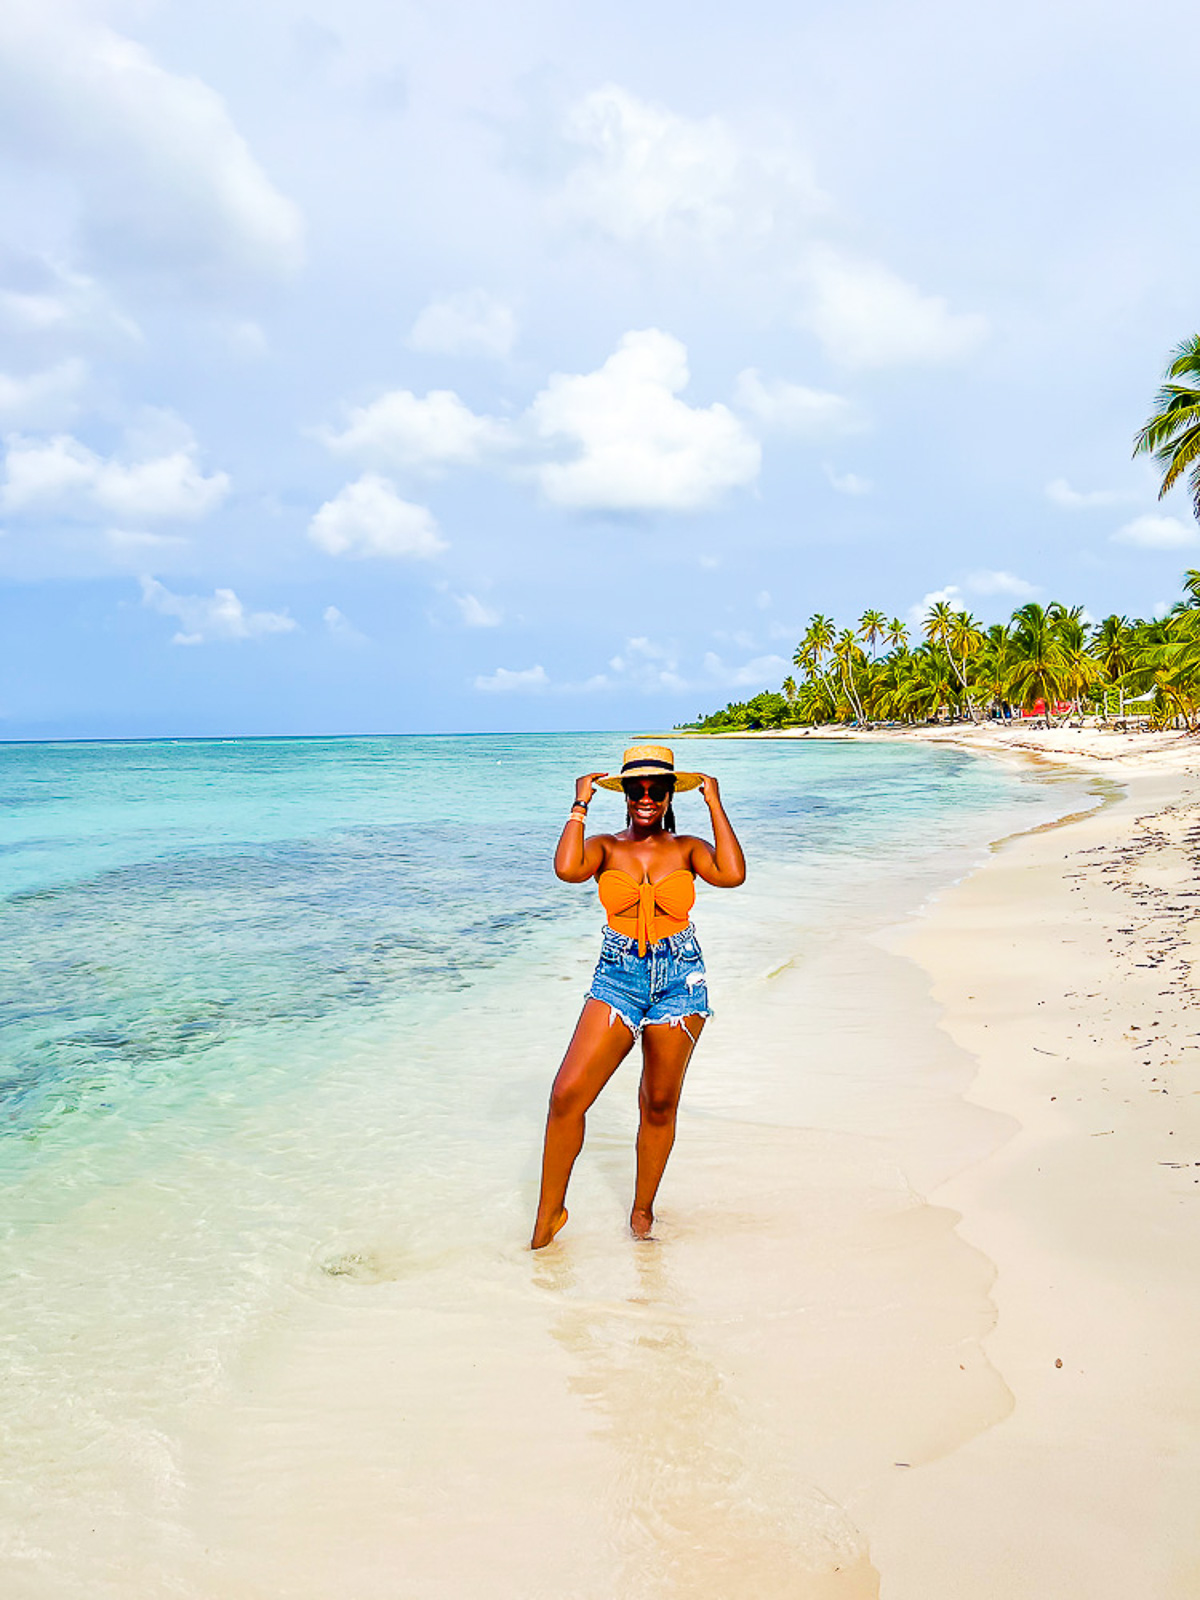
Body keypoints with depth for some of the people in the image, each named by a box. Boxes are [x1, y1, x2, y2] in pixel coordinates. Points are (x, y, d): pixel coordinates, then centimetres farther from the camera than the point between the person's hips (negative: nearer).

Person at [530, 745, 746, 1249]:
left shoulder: (687, 848, 5)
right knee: (567, 1094, -12)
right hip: (617, 980, 0)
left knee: (660, 1106, 9)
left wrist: (715, 805, -7)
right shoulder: (606, 847, 4)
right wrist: (581, 805, -7)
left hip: (679, 984, 1)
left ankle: (643, 1209, 30)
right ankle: (549, 1212, 6)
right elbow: (567, 868, -18)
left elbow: (732, 874, -16)